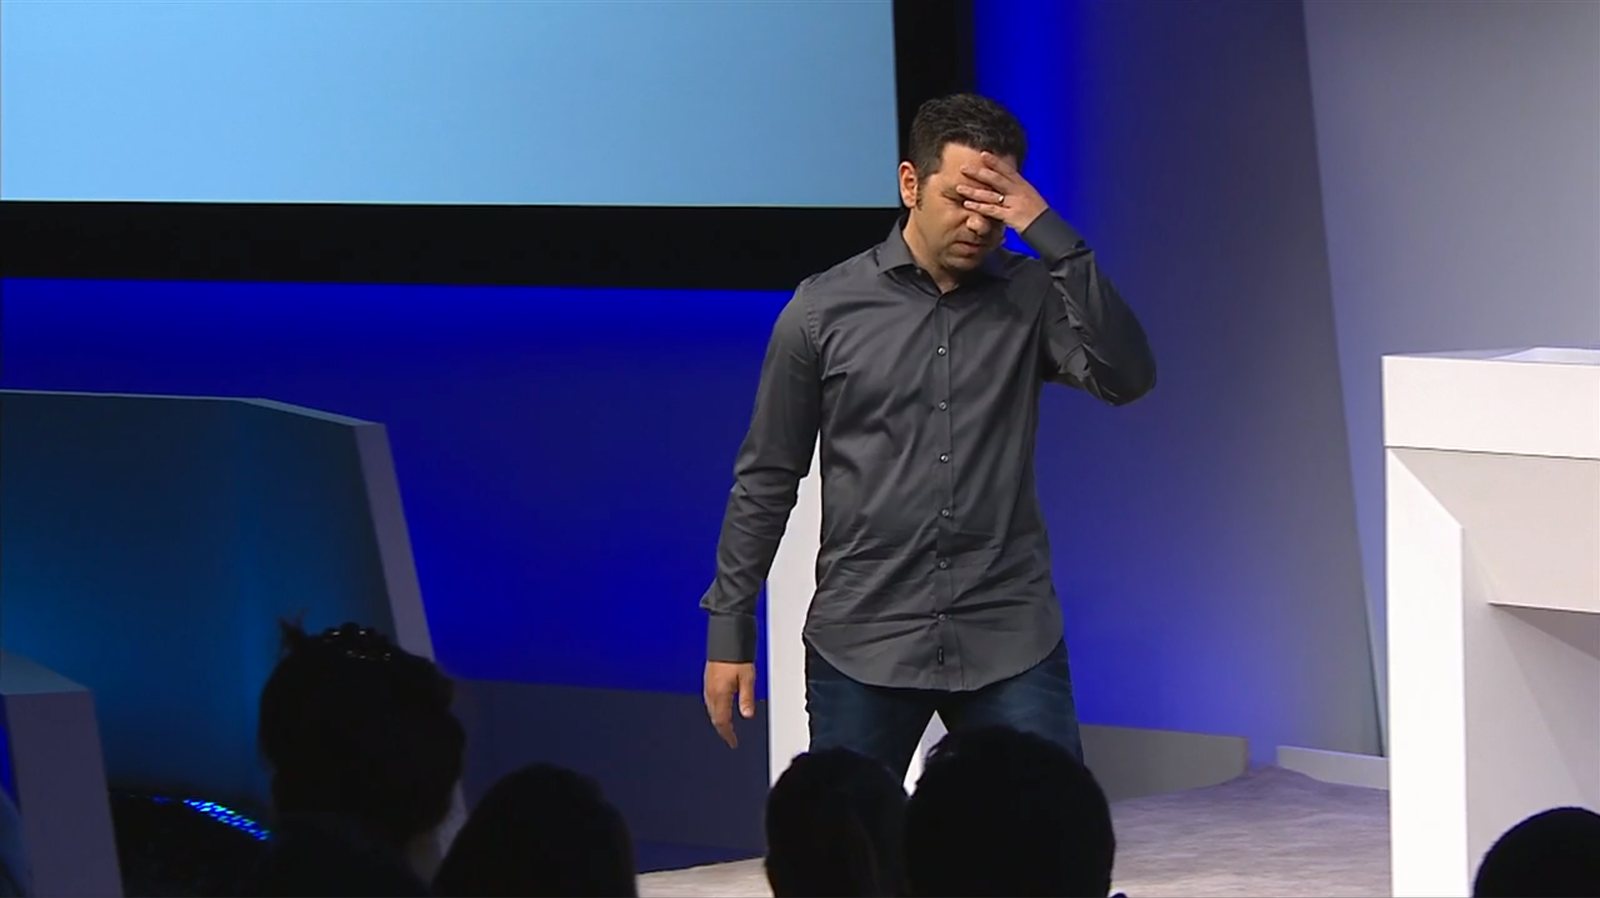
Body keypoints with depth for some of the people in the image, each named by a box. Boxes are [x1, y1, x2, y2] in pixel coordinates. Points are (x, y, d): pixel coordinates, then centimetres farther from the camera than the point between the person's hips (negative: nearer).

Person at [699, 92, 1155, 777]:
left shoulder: (1031, 298, 5)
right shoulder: (826, 309, 3)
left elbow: (1127, 378, -13)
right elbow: (767, 478, 8)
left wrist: (1051, 235, -16)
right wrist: (729, 628, 5)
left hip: (1010, 643, 0)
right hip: (863, 644, 0)